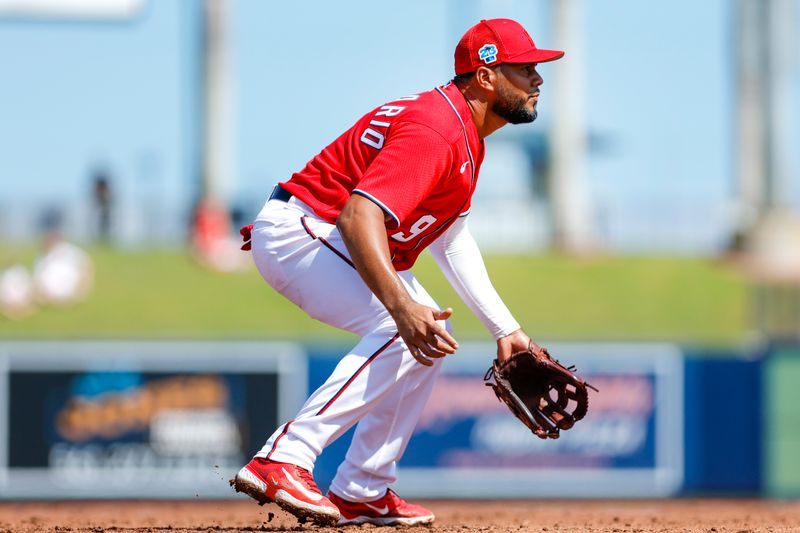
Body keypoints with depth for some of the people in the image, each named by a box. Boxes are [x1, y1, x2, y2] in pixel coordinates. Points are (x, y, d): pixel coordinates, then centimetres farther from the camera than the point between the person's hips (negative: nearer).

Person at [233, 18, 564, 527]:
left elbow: (452, 237, 18)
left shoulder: (467, 133, 9)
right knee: (404, 332, -26)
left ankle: (362, 493, 17)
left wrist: (506, 329, 14)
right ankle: (281, 462, -33)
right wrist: (402, 307, -50)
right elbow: (359, 215, -38)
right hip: (296, 231, -11)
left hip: (328, 236, 11)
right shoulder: (434, 131, -25)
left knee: (432, 334, 15)